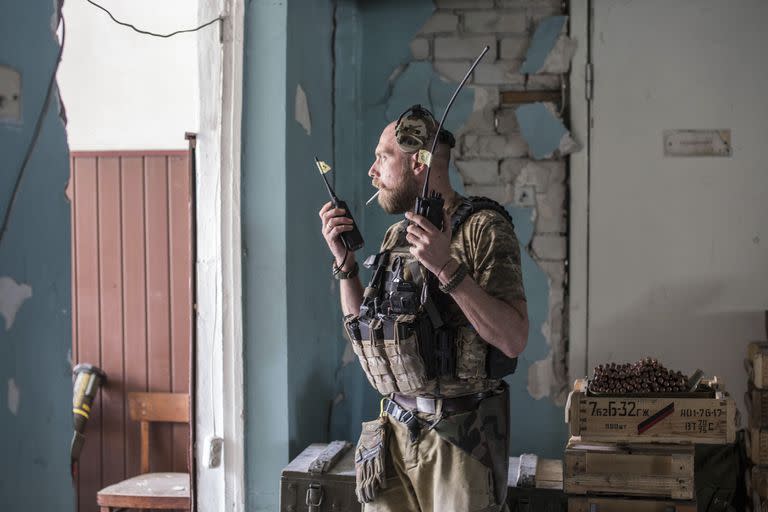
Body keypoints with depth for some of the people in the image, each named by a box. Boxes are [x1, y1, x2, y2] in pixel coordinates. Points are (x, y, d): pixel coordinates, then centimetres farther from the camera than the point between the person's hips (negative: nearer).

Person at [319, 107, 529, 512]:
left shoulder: (483, 228, -9)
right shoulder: (396, 237, 12)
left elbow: (514, 340, -18)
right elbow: (363, 329, 17)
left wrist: (448, 269, -25)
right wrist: (344, 262, 5)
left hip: (457, 438, -6)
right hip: (394, 431, 6)